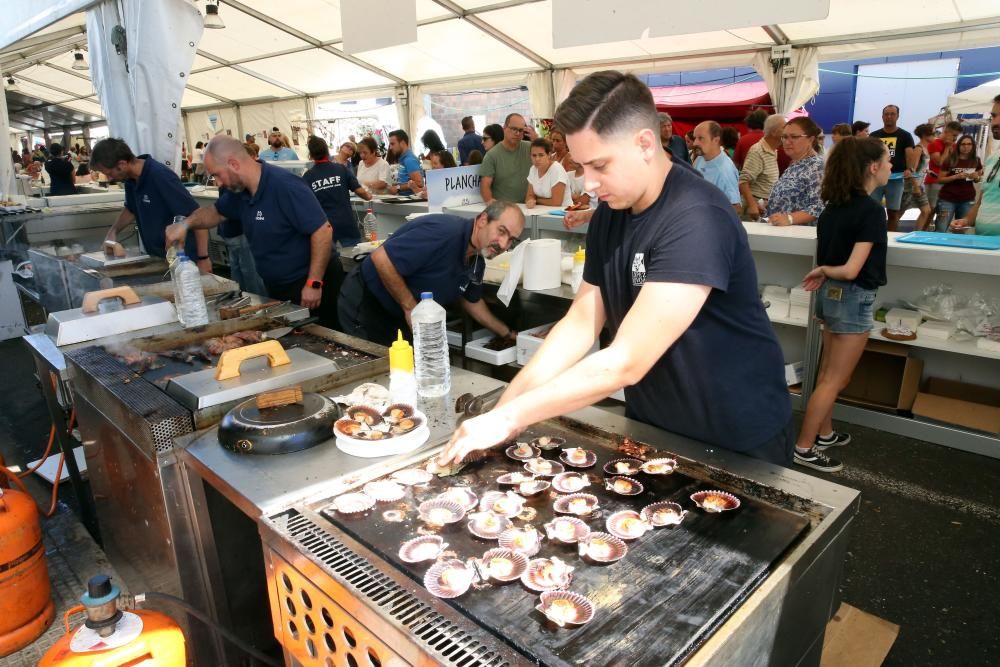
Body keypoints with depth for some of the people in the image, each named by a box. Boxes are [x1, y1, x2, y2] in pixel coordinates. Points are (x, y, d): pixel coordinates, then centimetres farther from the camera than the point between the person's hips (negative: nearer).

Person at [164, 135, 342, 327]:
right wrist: (185, 224, 4)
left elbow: (323, 231, -25)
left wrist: (314, 284, -24)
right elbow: (215, 212, 25)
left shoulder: (285, 185, -22)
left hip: (309, 286, -9)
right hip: (277, 289, 9)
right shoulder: (239, 190, 5)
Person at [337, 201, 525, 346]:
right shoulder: (444, 232, -31)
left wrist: (507, 333, 18)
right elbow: (381, 258, -33)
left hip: (398, 317, 9)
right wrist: (410, 308, -26)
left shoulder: (477, 261, -1)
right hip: (364, 303, -8)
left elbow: (472, 301, 17)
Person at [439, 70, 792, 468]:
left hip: (737, 441, -6)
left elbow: (625, 363, -32)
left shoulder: (695, 220, -28)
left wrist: (510, 418, -27)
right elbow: (580, 322, -3)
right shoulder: (610, 213, -3)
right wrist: (504, 408, -13)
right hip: (650, 428, 6)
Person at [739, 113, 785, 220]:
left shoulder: (774, 151, 14)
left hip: (771, 206, 9)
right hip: (759, 206, -9)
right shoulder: (757, 151, -14)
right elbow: (743, 181, -22)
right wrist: (752, 206, -30)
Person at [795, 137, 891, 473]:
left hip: (830, 293, 8)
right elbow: (851, 270, -24)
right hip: (854, 298, -8)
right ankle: (804, 448, 10)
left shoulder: (834, 205, 4)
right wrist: (824, 271, -7)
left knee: (828, 372, 20)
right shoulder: (872, 210, -20)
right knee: (835, 379, 2)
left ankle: (825, 433, 35)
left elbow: (828, 251, 8)